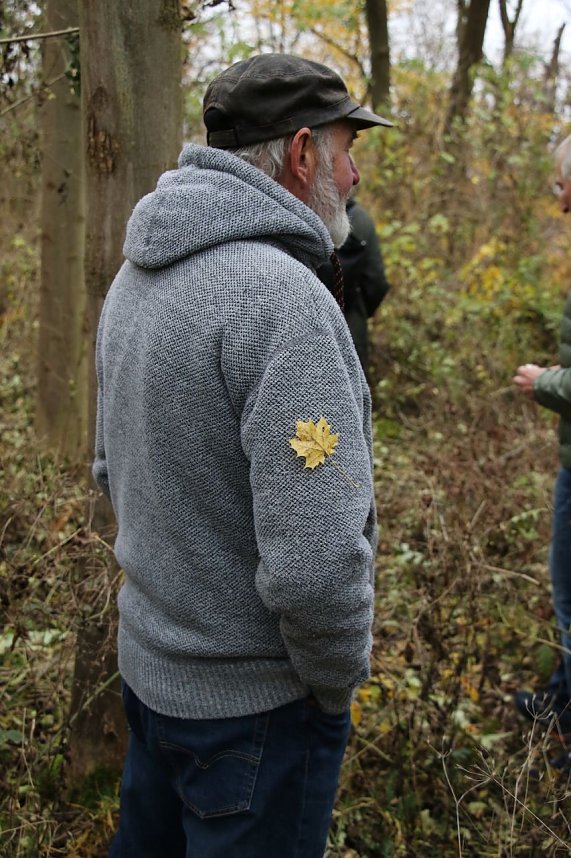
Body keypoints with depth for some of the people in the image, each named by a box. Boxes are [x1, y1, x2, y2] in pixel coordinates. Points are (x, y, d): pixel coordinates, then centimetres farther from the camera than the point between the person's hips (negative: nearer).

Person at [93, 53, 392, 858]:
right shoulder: (282, 296, -27)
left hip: (148, 660, 8)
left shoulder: (137, 278, 1)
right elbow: (316, 563, -31)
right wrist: (337, 684, -13)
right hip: (253, 699, -8)